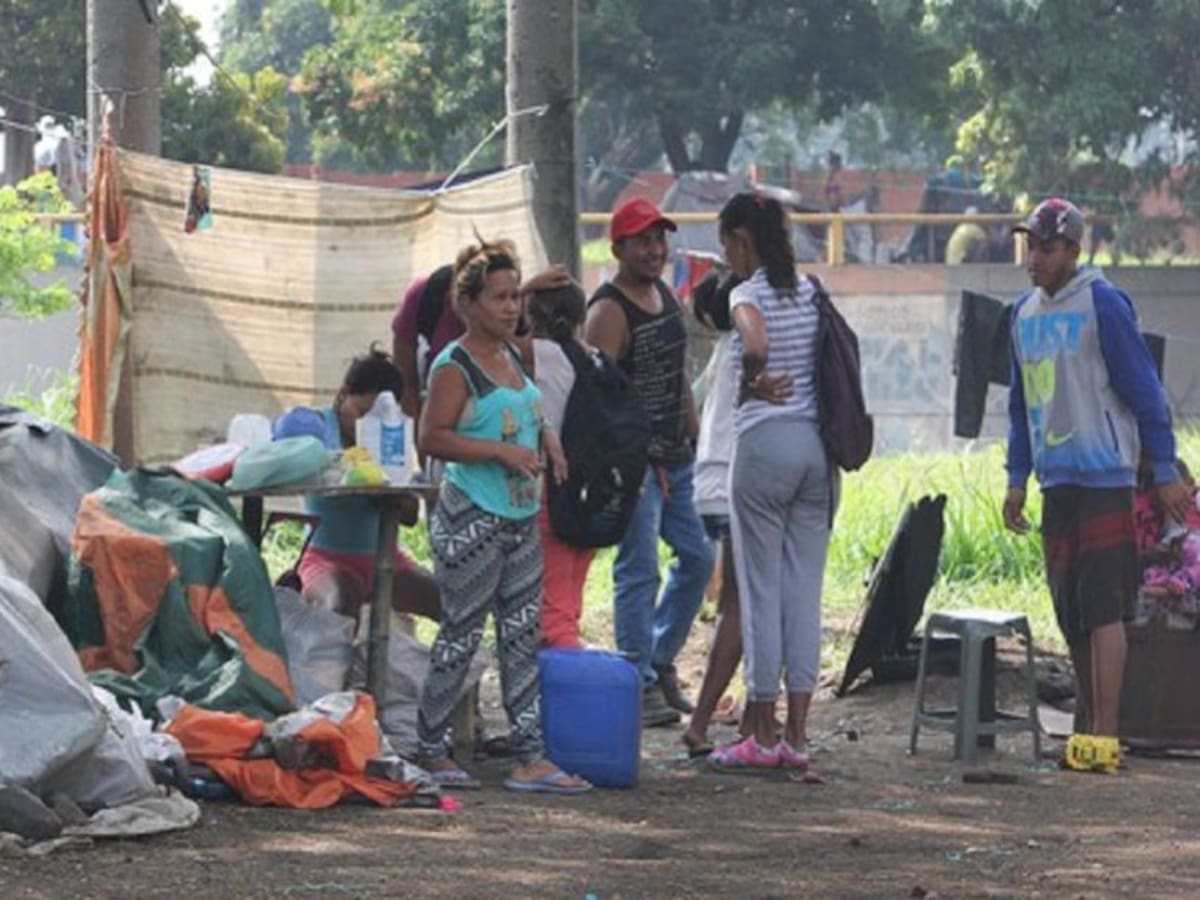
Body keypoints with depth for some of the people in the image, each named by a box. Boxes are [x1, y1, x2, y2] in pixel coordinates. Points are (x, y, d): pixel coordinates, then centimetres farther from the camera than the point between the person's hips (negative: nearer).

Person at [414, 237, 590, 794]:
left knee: (523, 636, 4)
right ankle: (431, 751, 8)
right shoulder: (454, 366, -11)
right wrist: (501, 451, -22)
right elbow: (432, 437, -18)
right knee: (461, 634, -3)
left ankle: (530, 758, 4)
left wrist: (546, 436, 10)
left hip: (521, 515, 8)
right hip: (471, 518, -8)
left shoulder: (512, 358, 15)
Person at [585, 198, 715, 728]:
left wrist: (696, 439, 19)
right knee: (638, 571, -8)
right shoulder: (609, 310, -13)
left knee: (697, 558, 13)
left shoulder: (666, 296, 14)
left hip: (674, 458, 9)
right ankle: (641, 685, -5)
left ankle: (660, 660, 25)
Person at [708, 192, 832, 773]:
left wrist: (753, 382, -11)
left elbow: (756, 344, -28)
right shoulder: (810, 292, 11)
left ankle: (762, 737, 4)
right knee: (804, 589, 7)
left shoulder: (748, 294, -9)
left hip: (765, 442, -6)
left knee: (761, 589, 0)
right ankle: (796, 735, 7)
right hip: (817, 442, 6)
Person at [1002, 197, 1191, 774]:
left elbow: (1144, 390, -7)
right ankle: (1089, 724, 17)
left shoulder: (1102, 305, -8)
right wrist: (1017, 480, 20)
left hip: (1104, 478, -7)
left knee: (1102, 608, -10)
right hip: (1056, 481, 7)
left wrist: (1165, 471, -9)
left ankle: (1103, 737, -12)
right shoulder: (1024, 313, 14)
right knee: (1070, 613, 9)